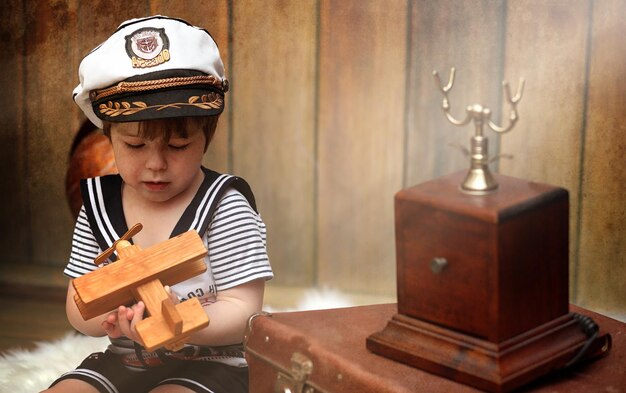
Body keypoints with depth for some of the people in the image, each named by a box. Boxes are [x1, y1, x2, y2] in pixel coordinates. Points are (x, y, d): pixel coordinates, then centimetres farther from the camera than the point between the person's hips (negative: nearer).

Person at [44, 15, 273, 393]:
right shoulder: (99, 203, 2)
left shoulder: (225, 205, -12)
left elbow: (242, 311, -15)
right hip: (122, 362, 5)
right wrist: (112, 317, -21)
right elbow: (77, 306, 3)